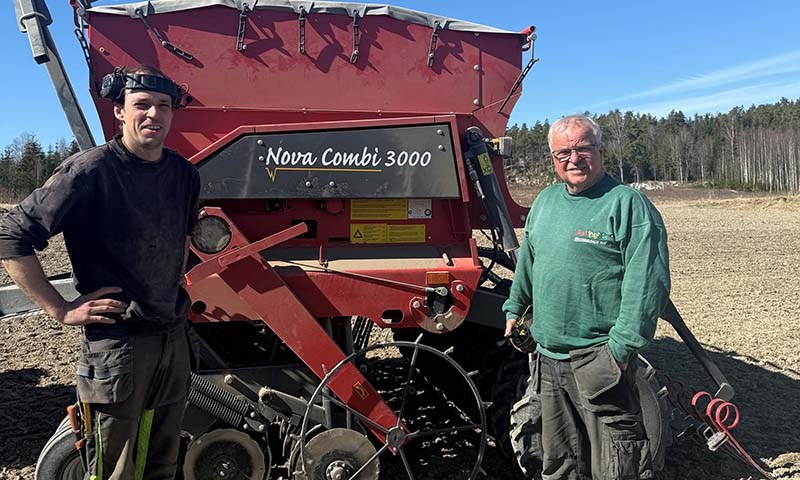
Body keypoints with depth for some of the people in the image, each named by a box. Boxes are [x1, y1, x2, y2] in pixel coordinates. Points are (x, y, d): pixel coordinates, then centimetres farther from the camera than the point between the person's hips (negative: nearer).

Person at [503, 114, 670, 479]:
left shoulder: (628, 204, -10)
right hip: (547, 357, 7)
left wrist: (622, 345, -20)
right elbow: (527, 261, 24)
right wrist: (515, 307, 25)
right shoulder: (545, 201, 12)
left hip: (599, 357, -7)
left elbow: (648, 282, -16)